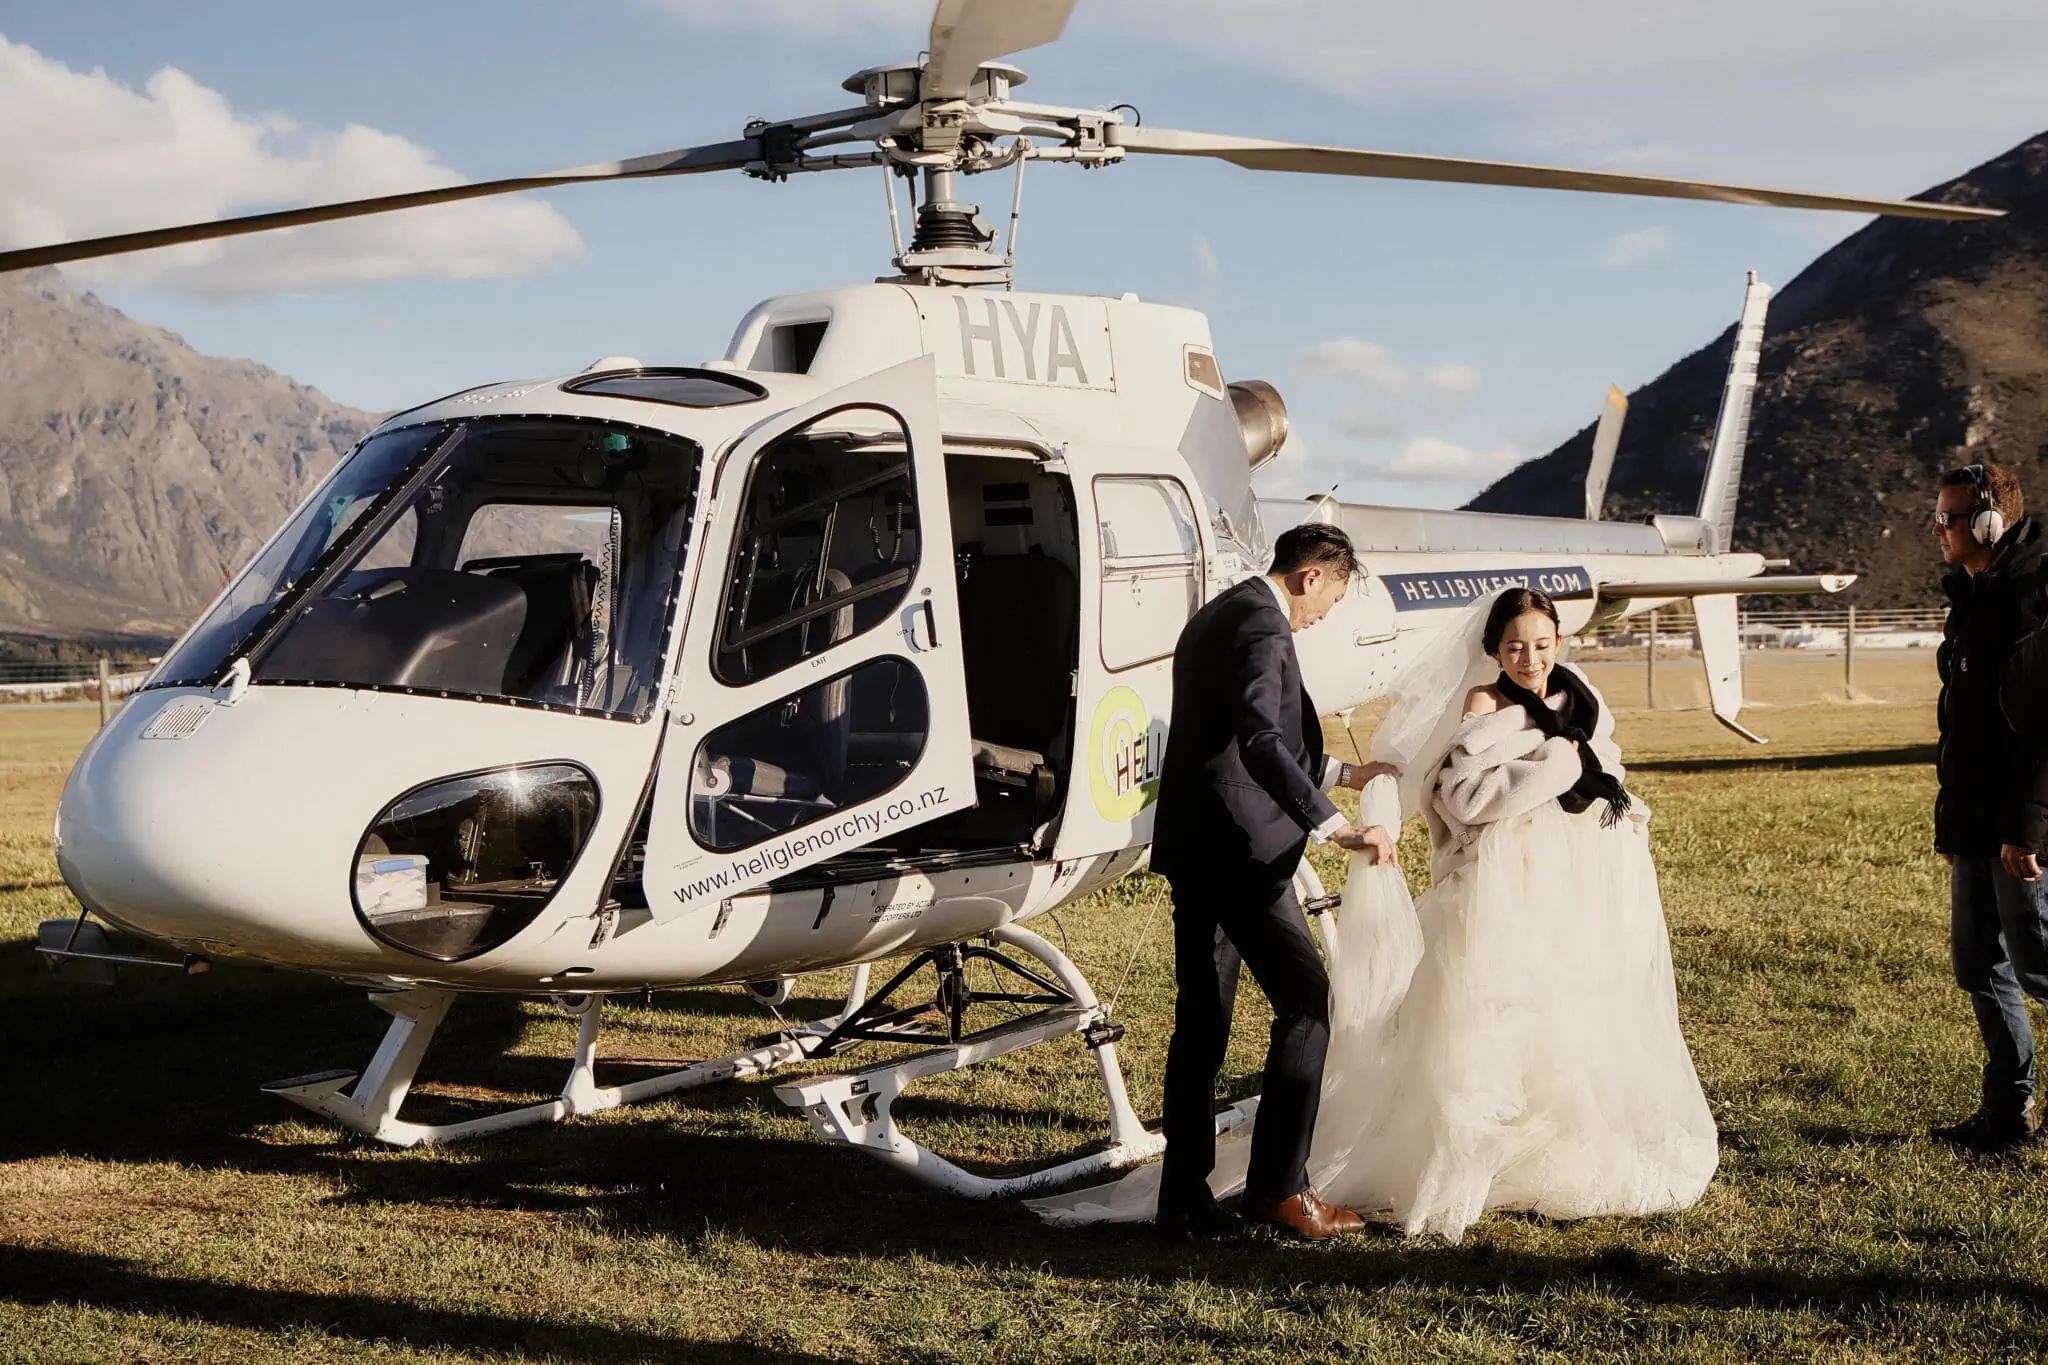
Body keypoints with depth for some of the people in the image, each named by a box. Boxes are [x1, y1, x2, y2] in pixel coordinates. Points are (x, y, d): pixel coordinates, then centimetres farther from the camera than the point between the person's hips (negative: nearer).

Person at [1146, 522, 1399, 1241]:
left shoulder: (1217, 616, 20)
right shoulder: (1260, 624, -13)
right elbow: (1259, 743, -28)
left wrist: (1343, 771, 35)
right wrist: (1337, 827, -33)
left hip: (1192, 846, 10)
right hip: (1239, 846, -10)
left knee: (1202, 1016, 11)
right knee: (1305, 999, -4)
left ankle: (1184, 1194, 14)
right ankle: (1278, 1186, -1)